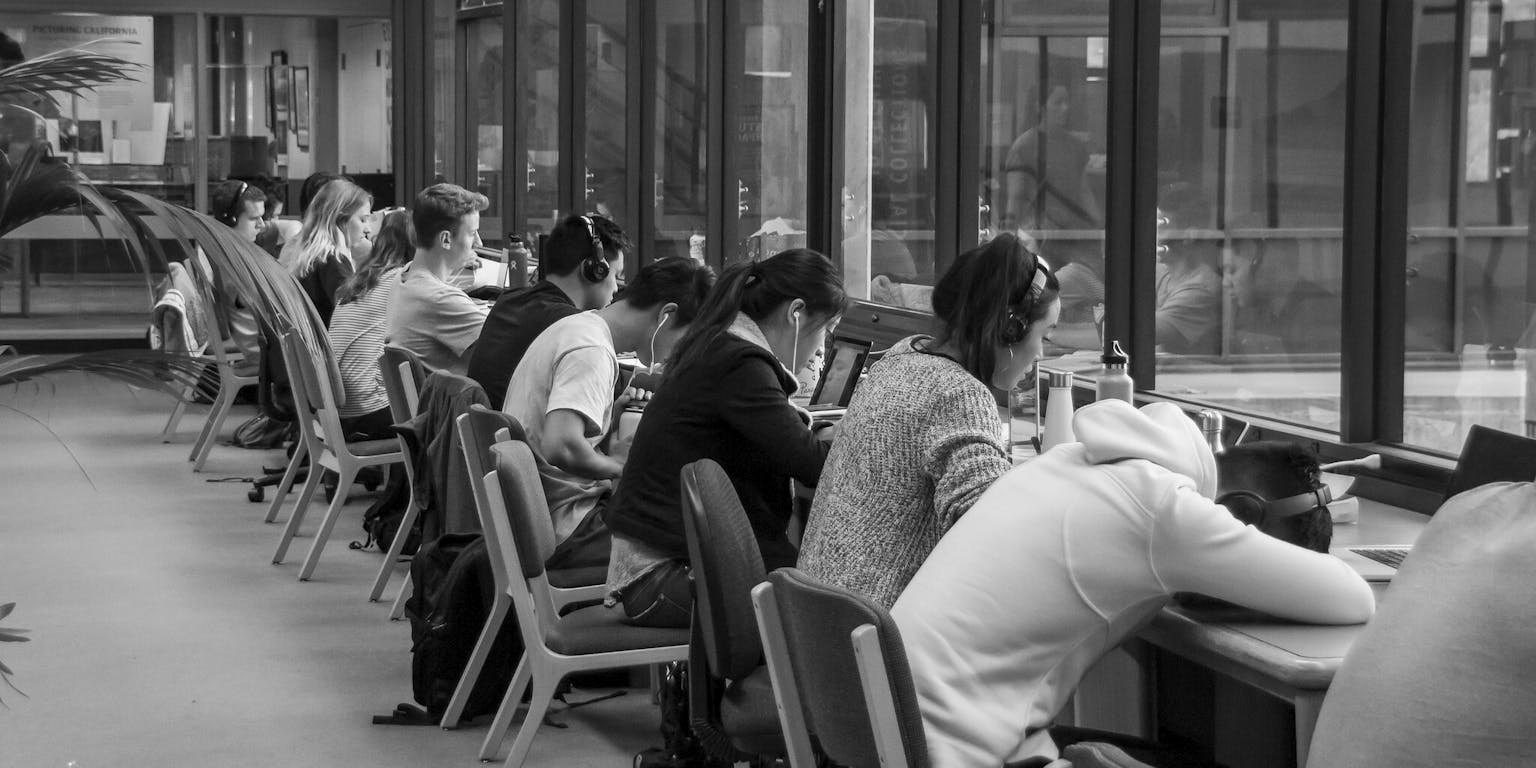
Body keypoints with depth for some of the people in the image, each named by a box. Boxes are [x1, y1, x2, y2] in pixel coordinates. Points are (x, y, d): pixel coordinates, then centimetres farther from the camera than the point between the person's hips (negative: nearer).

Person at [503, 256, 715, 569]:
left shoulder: (573, 326, 13)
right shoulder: (592, 353, -20)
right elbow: (561, 447, -33)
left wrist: (609, 416, 12)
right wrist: (617, 465, -16)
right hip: (565, 536, -10)